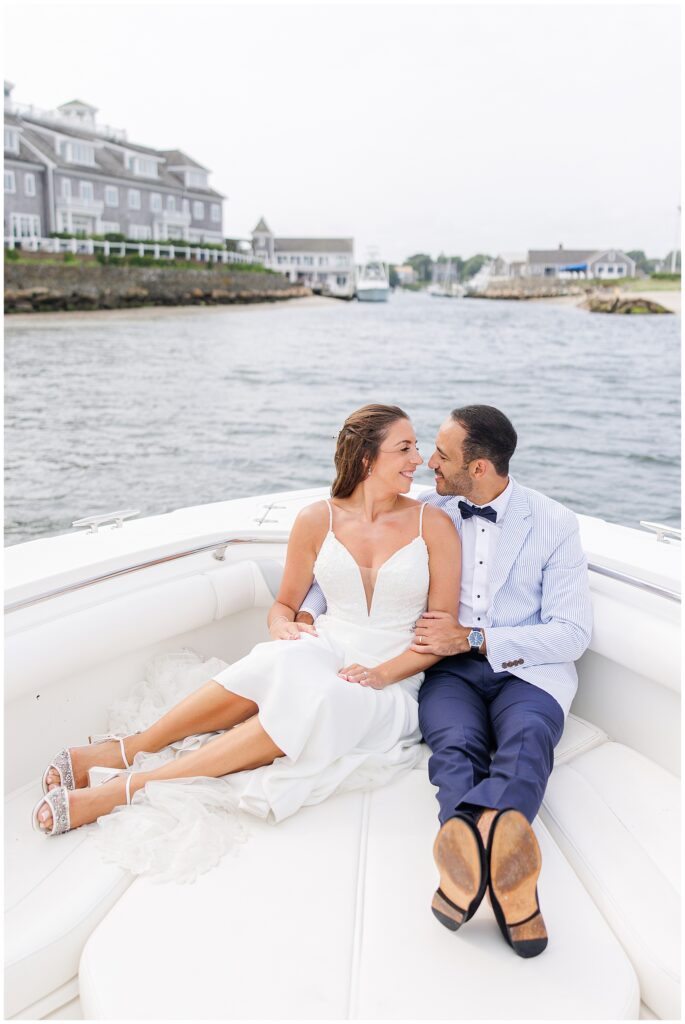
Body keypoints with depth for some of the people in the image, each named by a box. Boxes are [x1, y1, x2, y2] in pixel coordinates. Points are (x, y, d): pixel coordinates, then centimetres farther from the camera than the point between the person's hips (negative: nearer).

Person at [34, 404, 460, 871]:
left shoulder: (434, 525, -1)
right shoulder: (317, 520, 2)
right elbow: (284, 604, 12)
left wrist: (382, 674, -15)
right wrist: (282, 625, -12)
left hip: (388, 690, -1)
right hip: (325, 652, 1)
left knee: (315, 701, -36)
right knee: (283, 661, -37)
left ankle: (128, 787, -31)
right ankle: (130, 749, -27)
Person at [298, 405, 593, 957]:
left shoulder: (555, 523, 3)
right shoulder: (425, 512, 9)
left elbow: (573, 632, -1)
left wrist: (473, 638, -11)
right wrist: (305, 611, 3)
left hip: (527, 669, -1)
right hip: (448, 668, 2)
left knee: (527, 740, -36)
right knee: (457, 742, -33)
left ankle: (469, 843, -62)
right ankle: (500, 862, -56)